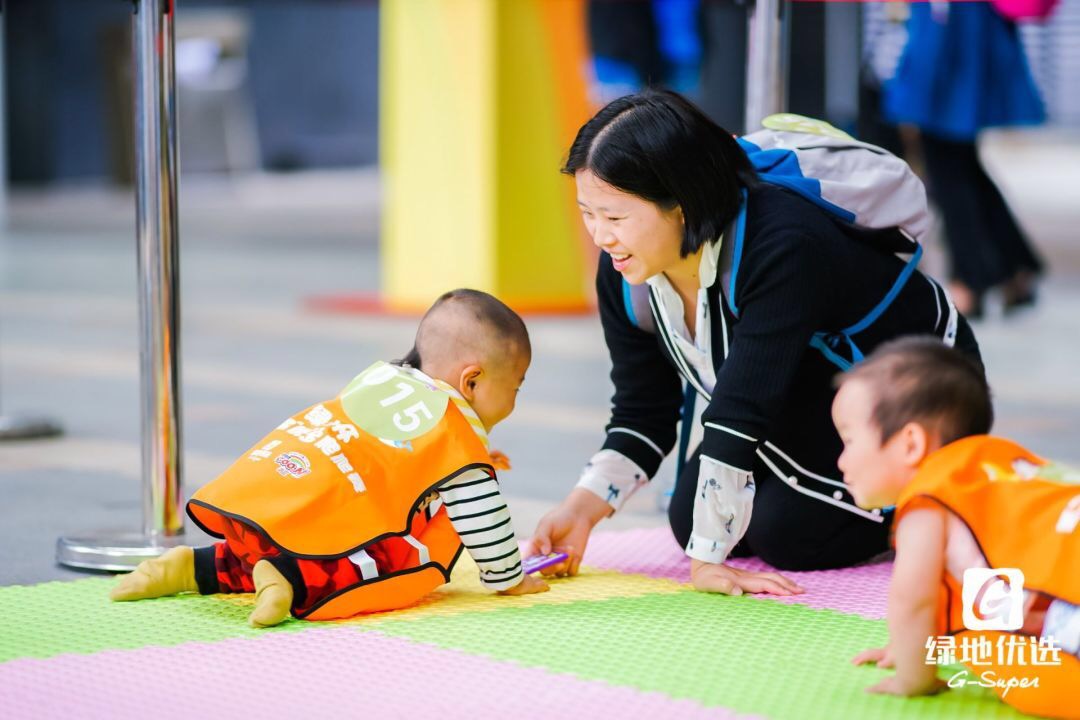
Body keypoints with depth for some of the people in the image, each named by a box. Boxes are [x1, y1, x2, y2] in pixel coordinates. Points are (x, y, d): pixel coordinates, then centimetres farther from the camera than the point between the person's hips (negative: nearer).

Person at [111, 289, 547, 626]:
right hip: (318, 523, -9)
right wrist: (509, 579, 19)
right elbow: (481, 513, 5)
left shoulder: (378, 376, 26)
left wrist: (472, 466, 46)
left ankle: (195, 568, 20)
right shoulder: (458, 429, 3)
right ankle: (302, 586, -19)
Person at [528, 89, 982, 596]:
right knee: (689, 520, -2)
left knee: (787, 532, -19)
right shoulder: (623, 270, -18)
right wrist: (582, 509, -22)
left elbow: (740, 411, -42)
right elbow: (642, 413, -8)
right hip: (805, 409, 7)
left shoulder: (784, 248, -41)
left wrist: (704, 559, -41)